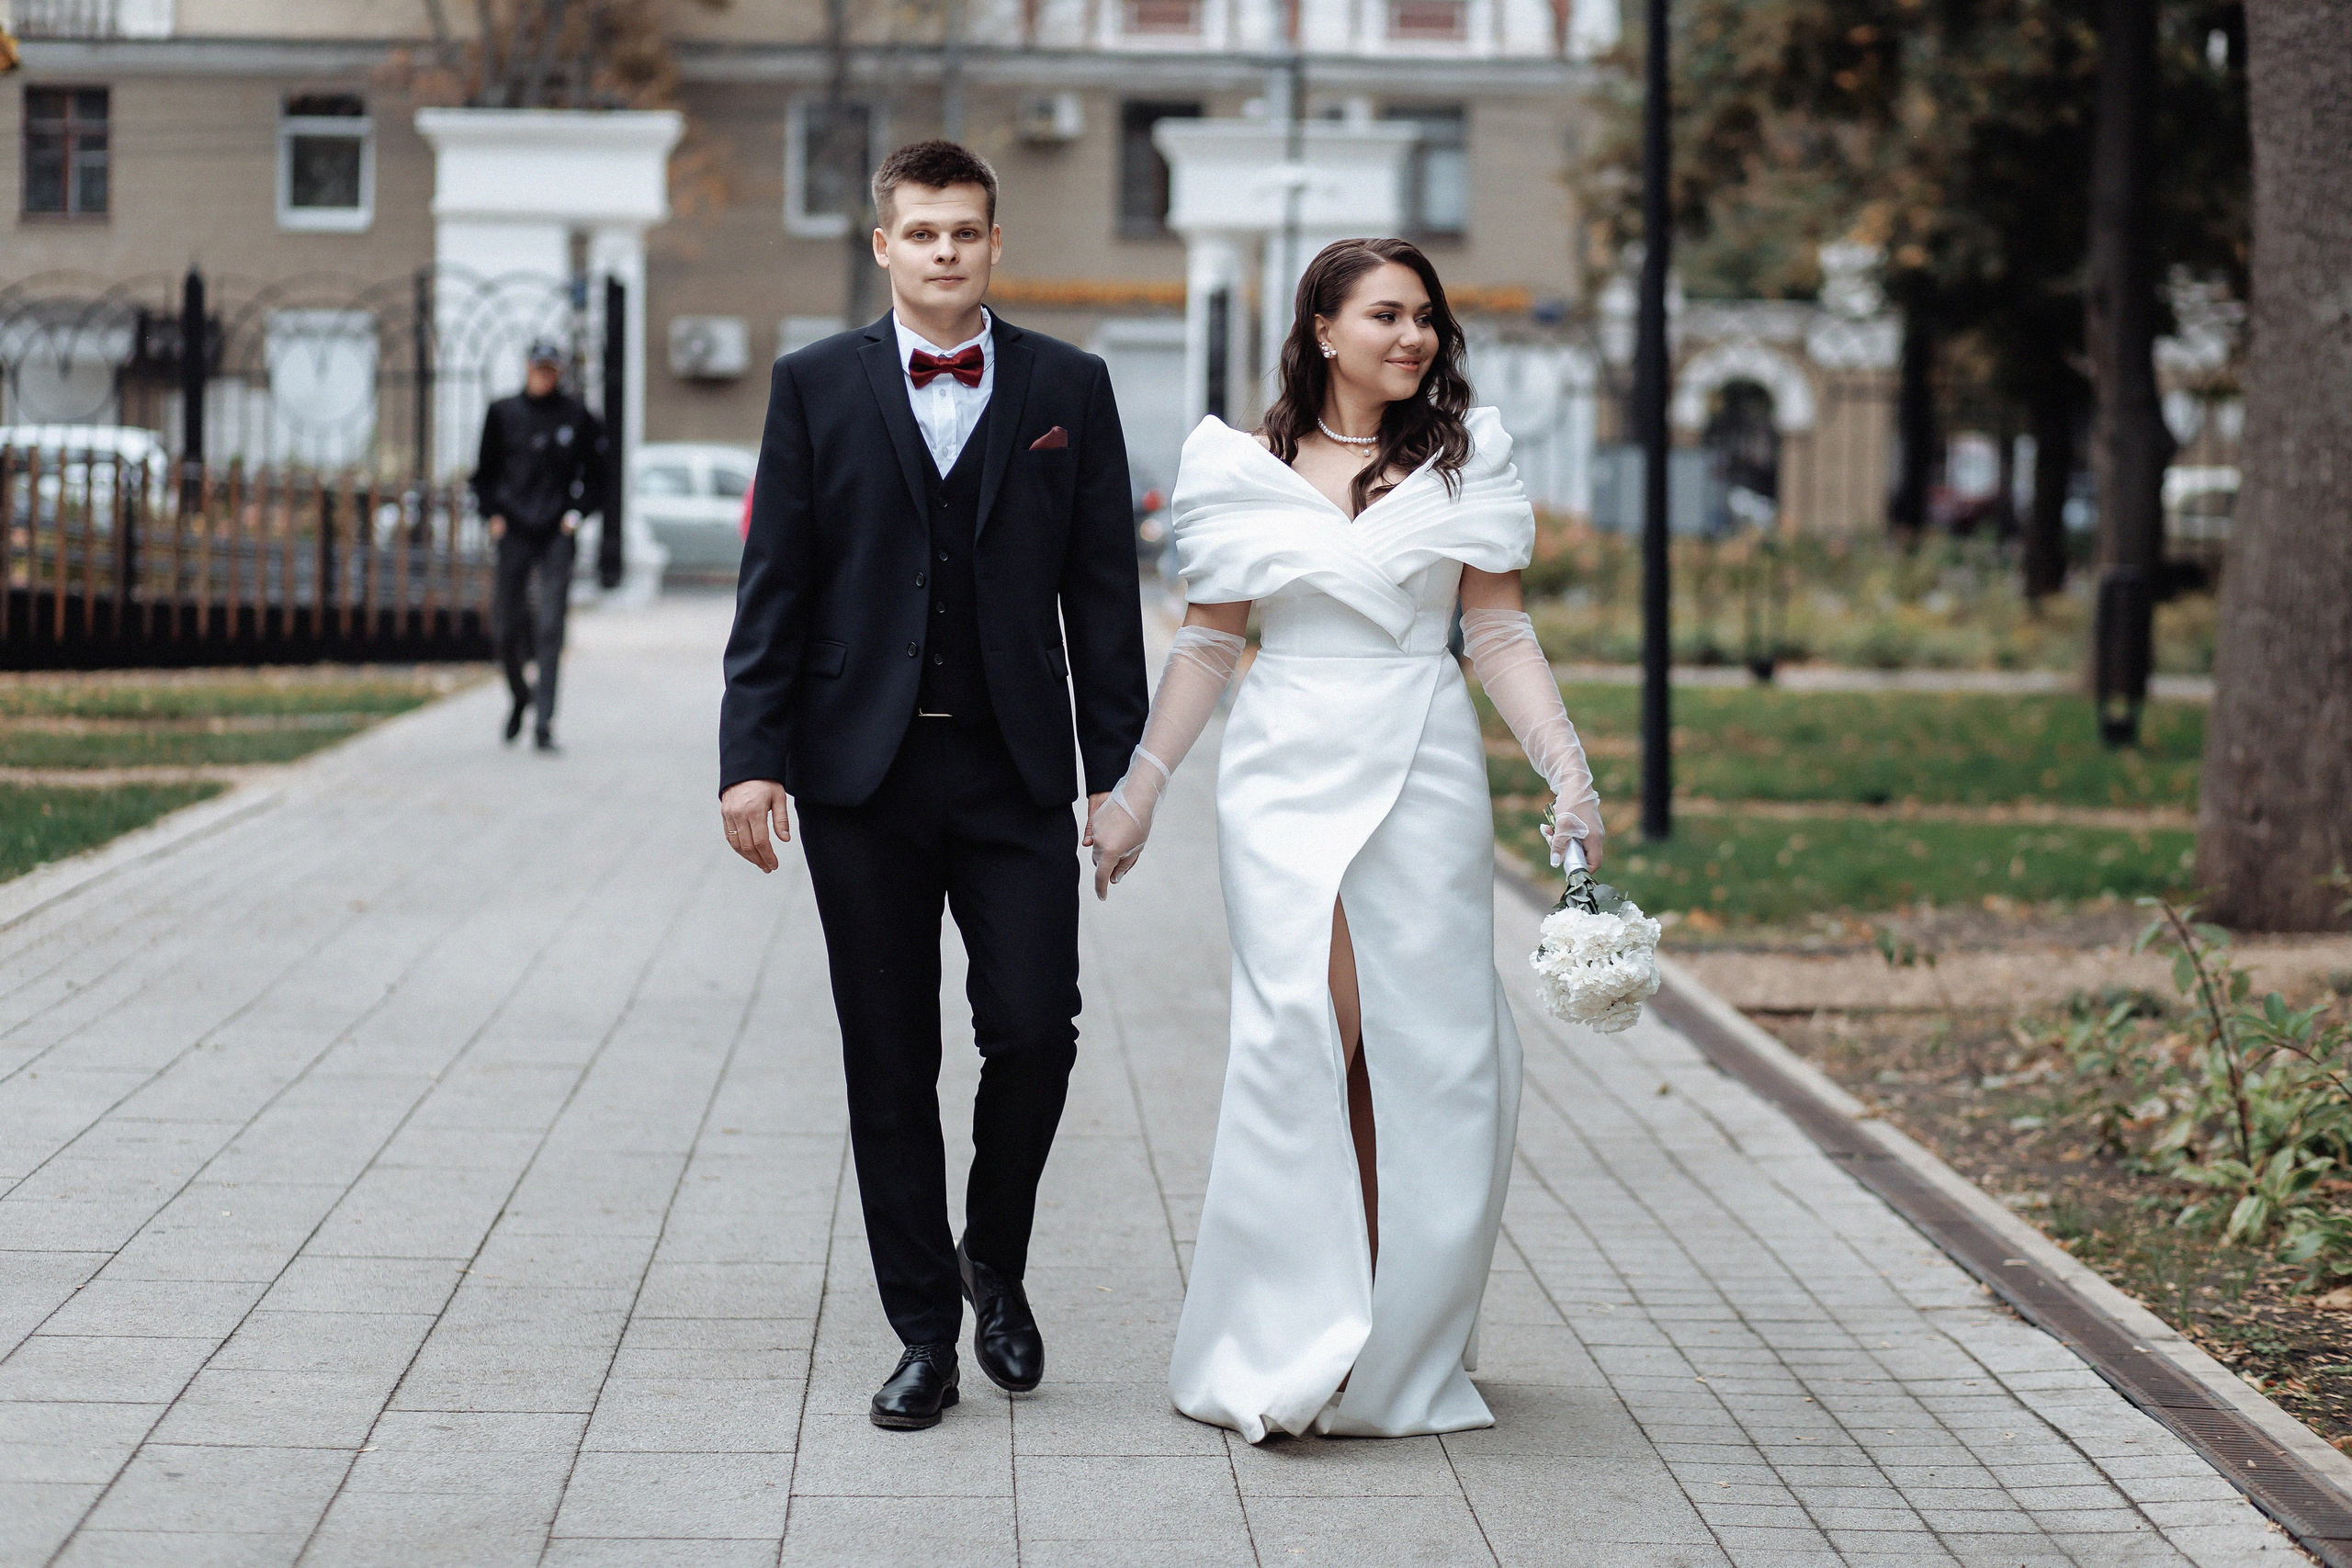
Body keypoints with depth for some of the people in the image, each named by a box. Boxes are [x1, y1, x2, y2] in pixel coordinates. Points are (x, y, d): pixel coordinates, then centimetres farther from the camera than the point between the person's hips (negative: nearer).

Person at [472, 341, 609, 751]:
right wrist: (493, 512, 2)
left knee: (550, 627, -8)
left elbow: (599, 470, 11)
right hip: (514, 532, 1)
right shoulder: (503, 413, 5)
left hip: (557, 535, -1)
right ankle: (519, 696, 32)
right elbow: (485, 470, 13)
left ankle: (544, 721, -7)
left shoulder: (577, 416, 2)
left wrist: (578, 512, 1)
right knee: (507, 624, 4)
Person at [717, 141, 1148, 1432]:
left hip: (1016, 771, 0)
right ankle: (924, 1331, 14)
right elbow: (773, 586, 2)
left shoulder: (1069, 389, 6)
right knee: (889, 1067, 4)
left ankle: (995, 1260, 20)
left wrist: (1120, 773, 0)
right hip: (863, 772, 0)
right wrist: (752, 757, -6)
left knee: (1035, 1031, -7)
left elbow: (1103, 594, 5)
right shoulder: (816, 387, 4)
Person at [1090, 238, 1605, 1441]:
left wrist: (1568, 769, -5)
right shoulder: (1244, 469, 6)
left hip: (1423, 778, 1)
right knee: (1306, 1029, -14)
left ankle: (1398, 1347, 12)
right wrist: (1137, 789, 11)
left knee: (1426, 1055, 0)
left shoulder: (1462, 459, 7)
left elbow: (1502, 633, 6)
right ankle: (1292, 1343, -7)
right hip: (1286, 779, -1)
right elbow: (1208, 641, 12)